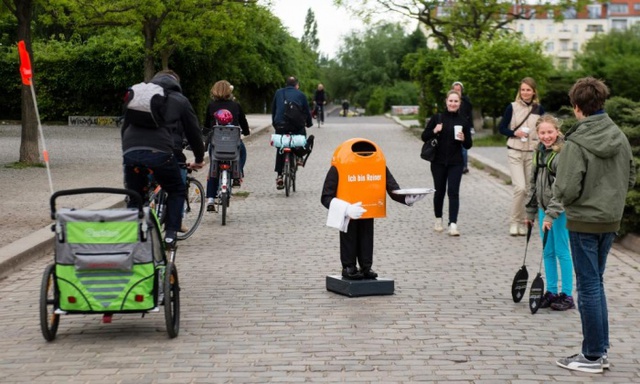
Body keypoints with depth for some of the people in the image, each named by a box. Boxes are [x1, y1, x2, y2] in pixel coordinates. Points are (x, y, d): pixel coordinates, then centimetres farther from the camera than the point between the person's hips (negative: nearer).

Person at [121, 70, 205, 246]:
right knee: (177, 191, 18)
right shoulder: (180, 100, 20)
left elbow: (124, 127, 33)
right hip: (160, 152, -3)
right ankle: (170, 234, 7)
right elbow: (194, 132, 23)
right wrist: (199, 159, 36)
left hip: (130, 151, 3)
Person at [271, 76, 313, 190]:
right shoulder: (300, 94, 12)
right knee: (302, 133, 32)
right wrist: (309, 123, 30)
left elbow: (273, 109, 22)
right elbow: (307, 111, 15)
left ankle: (279, 176, 6)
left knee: (280, 150, 12)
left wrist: (274, 123, 31)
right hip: (296, 124, -2)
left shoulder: (278, 93, 18)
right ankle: (299, 157, 15)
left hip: (280, 124, 2)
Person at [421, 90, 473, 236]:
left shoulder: (463, 121, 2)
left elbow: (468, 145, 6)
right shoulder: (437, 118, 0)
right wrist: (434, 131, -18)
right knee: (439, 191, 11)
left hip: (455, 163, 0)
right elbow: (424, 137, 1)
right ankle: (438, 219, 30)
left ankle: (453, 224, -14)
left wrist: (463, 139, -16)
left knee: (453, 192, -9)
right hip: (438, 161, 0)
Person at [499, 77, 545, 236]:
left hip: (533, 153, 3)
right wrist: (515, 133, -15)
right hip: (515, 152, -3)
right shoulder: (512, 107, -1)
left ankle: (522, 222, 18)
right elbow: (502, 128, 2)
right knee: (519, 187, -15)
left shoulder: (539, 109, 5)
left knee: (529, 189, 6)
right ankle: (514, 222, -2)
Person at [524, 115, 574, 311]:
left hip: (560, 210, -7)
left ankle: (567, 295, 8)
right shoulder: (539, 152, 9)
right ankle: (551, 292, 22)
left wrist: (551, 215, -23)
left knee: (561, 251, -1)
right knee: (548, 252, 12)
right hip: (544, 208, 7)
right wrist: (530, 212, 18)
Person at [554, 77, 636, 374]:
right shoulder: (620, 138, 1)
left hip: (584, 221, -6)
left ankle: (592, 356, 9)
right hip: (611, 220, 6)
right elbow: (630, 179, 10)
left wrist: (558, 194, 0)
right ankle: (601, 350, 22)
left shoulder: (576, 144, -19)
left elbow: (567, 190, -21)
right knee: (596, 282, 18)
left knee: (589, 286, 2)